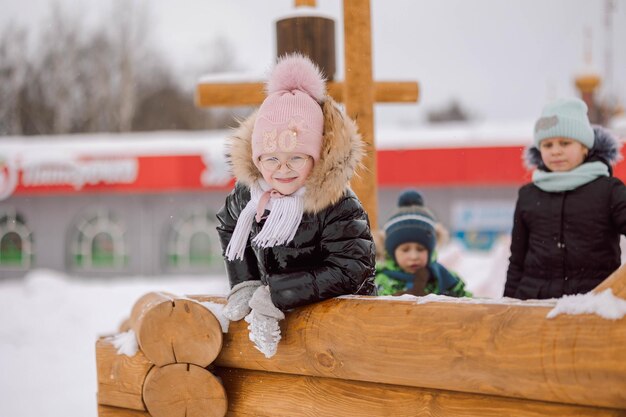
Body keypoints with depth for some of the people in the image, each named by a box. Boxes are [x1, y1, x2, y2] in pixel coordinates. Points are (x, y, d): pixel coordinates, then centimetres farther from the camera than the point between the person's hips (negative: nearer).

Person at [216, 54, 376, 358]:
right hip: (278, 310, 6)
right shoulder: (248, 194, -3)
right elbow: (229, 227, 16)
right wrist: (245, 284, 2)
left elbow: (349, 270, -24)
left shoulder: (339, 207, -19)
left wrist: (277, 295, -25)